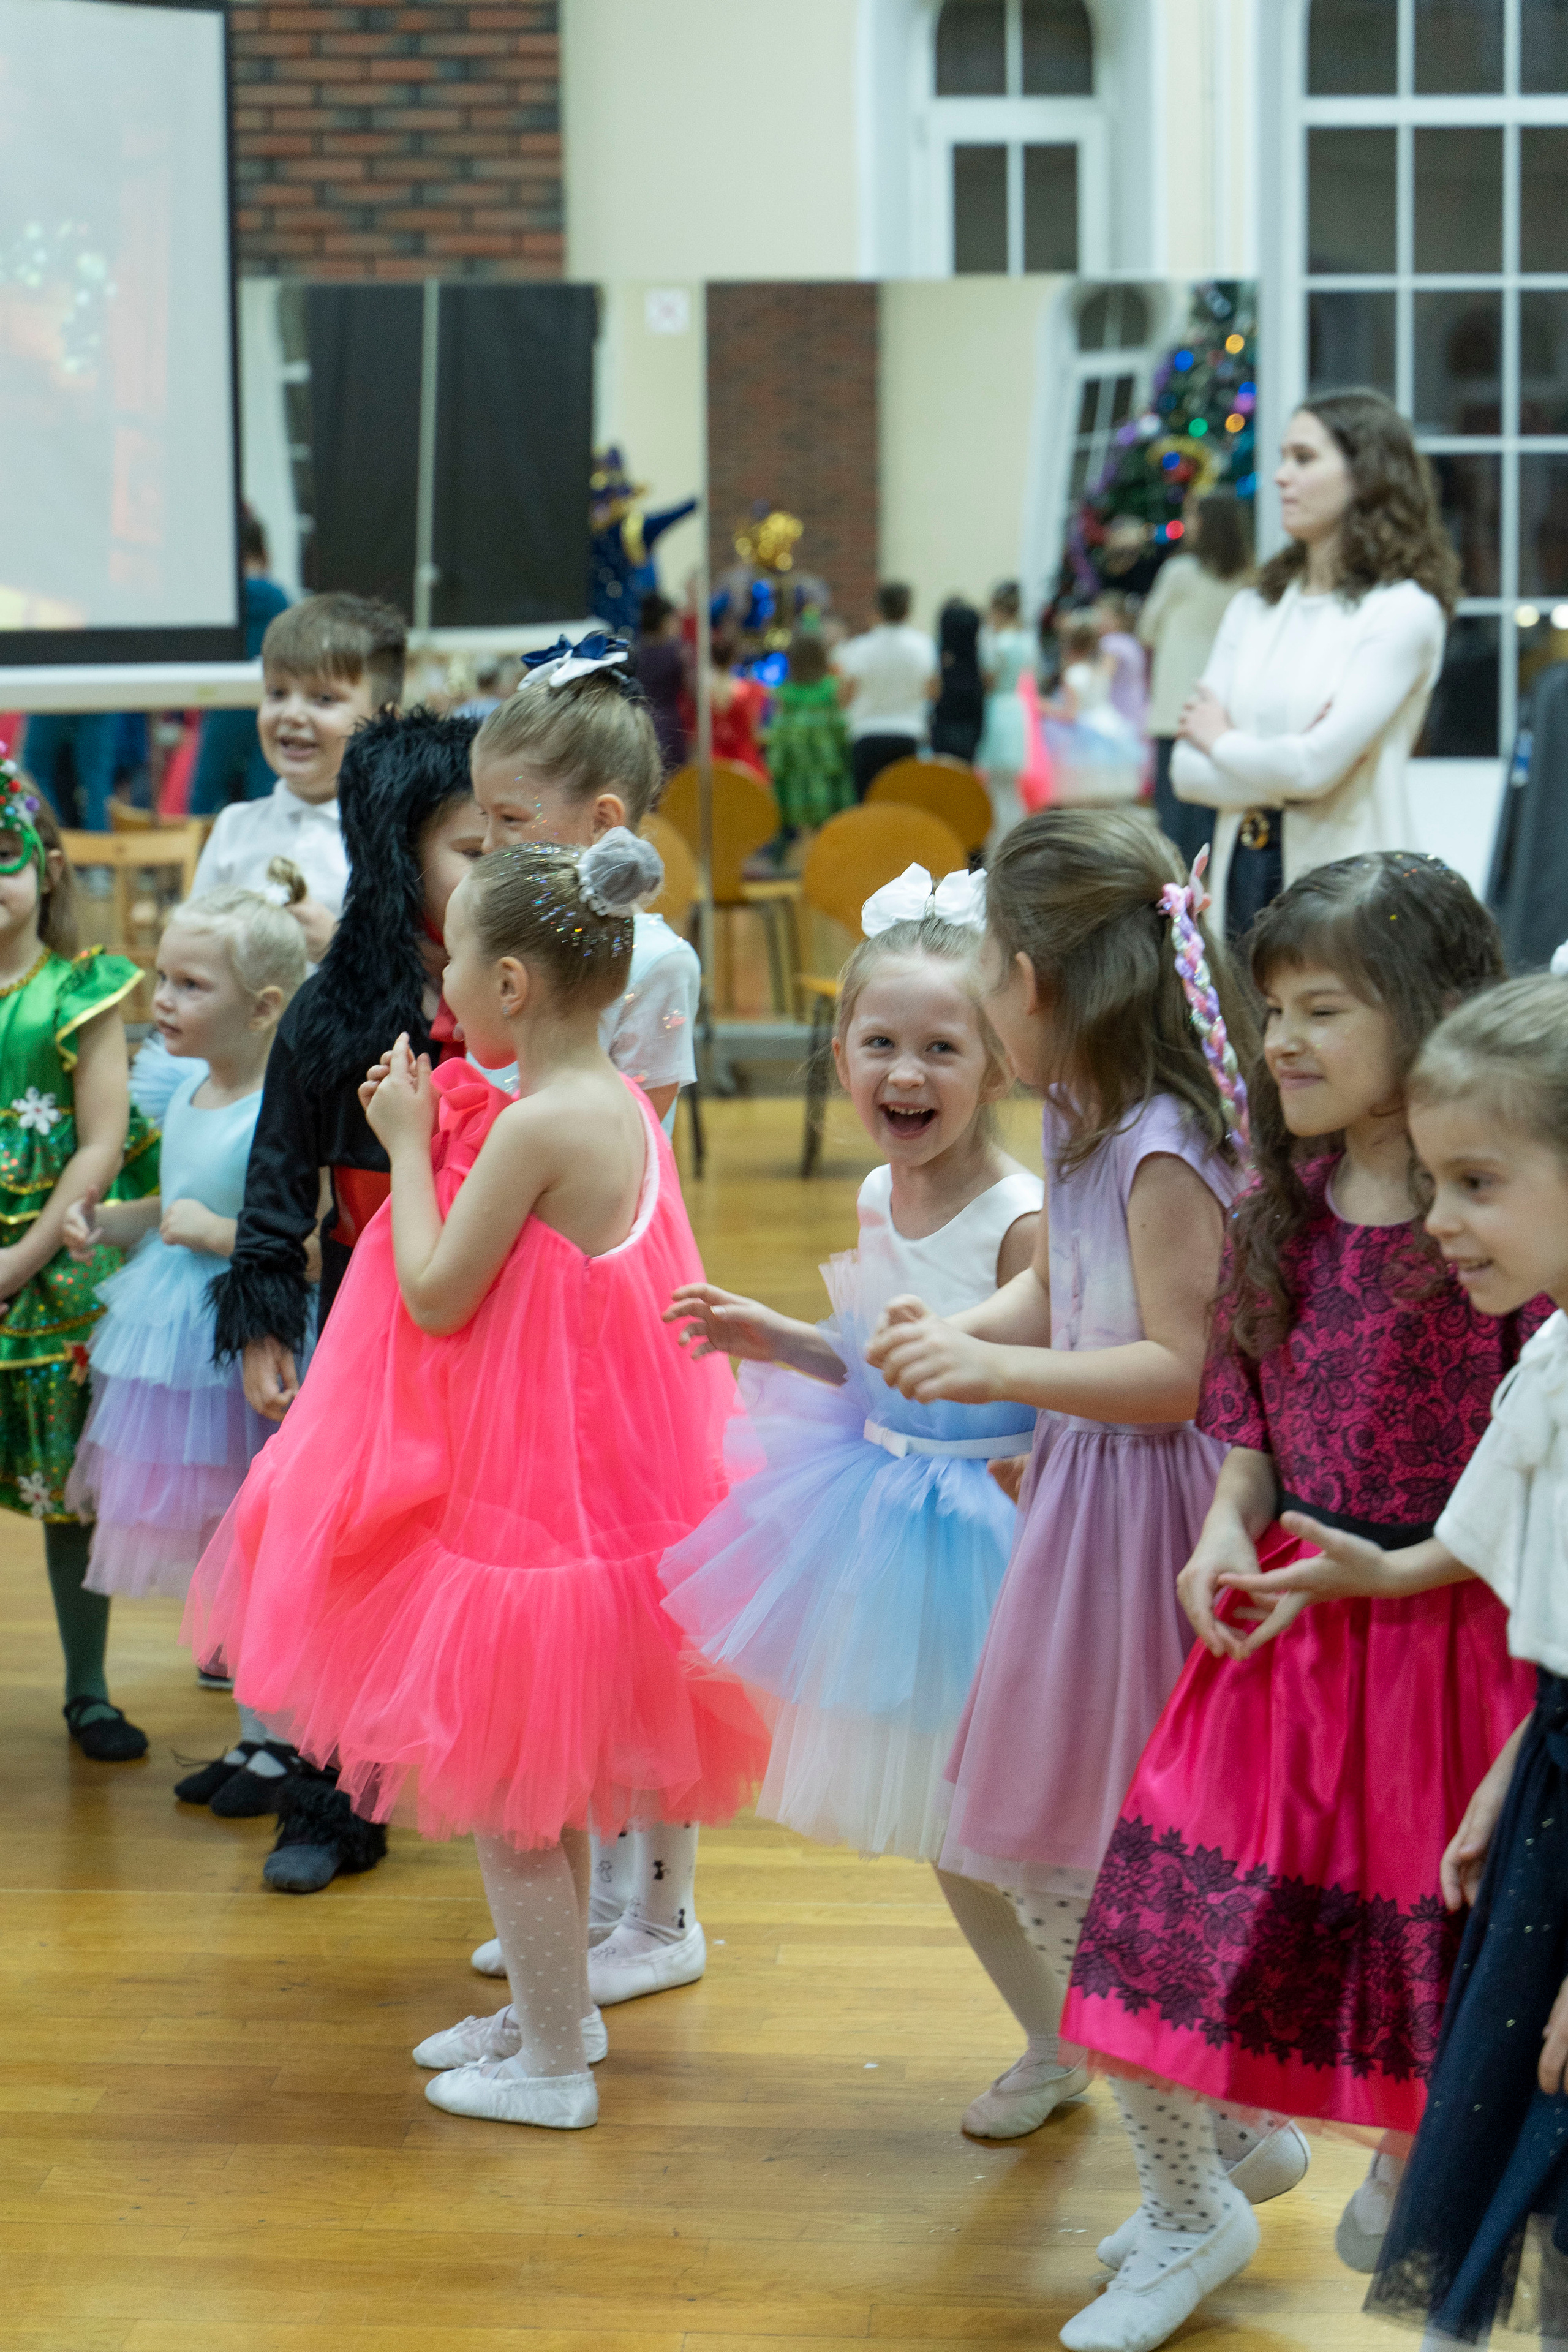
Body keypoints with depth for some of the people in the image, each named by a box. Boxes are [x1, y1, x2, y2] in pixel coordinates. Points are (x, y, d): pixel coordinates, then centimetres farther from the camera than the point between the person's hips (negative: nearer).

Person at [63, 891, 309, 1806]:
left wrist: (217, 1232, -23)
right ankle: (255, 1735, 31)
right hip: (177, 1355, 9)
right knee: (219, 1562, 17)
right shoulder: (188, 1097, 7)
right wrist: (111, 1220, 5)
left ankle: (288, 1748, 17)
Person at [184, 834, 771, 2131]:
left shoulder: (535, 1127, -24)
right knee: (545, 1776, 22)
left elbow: (436, 1297, -20)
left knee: (498, 1781, 3)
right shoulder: (624, 1105, 4)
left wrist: (409, 1146, -10)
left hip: (522, 1491, -9)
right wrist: (447, 1134, 9)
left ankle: (554, 2063, 14)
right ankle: (549, 2007, 36)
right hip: (604, 1475, 9)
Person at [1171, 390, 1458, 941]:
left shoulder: (1402, 610, -6)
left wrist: (1222, 741, 2)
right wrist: (1289, 766, -9)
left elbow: (1315, 766, -16)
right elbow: (1187, 771, 6)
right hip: (1242, 873, 5)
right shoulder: (1252, 607, 13)